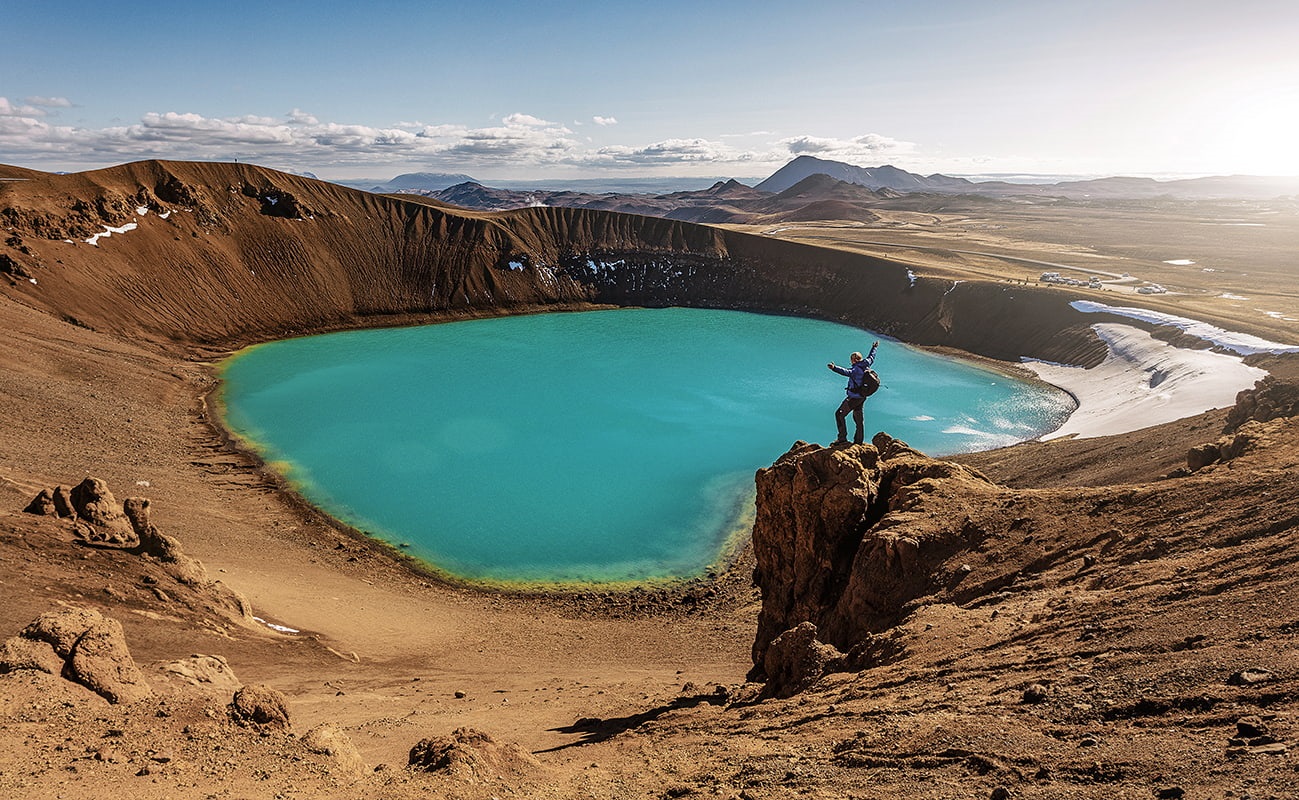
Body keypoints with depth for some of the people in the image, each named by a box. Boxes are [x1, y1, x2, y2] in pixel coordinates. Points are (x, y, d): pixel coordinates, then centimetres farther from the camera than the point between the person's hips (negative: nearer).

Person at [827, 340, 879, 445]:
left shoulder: (857, 369, -22)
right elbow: (871, 357, 25)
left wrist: (834, 367, -58)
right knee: (858, 419, 17)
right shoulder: (865, 365, 4)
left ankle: (842, 438, -10)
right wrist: (874, 348, 44)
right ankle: (858, 441, 24)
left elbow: (847, 372, -43)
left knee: (839, 414, -6)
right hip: (862, 397, 10)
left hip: (854, 397, -10)